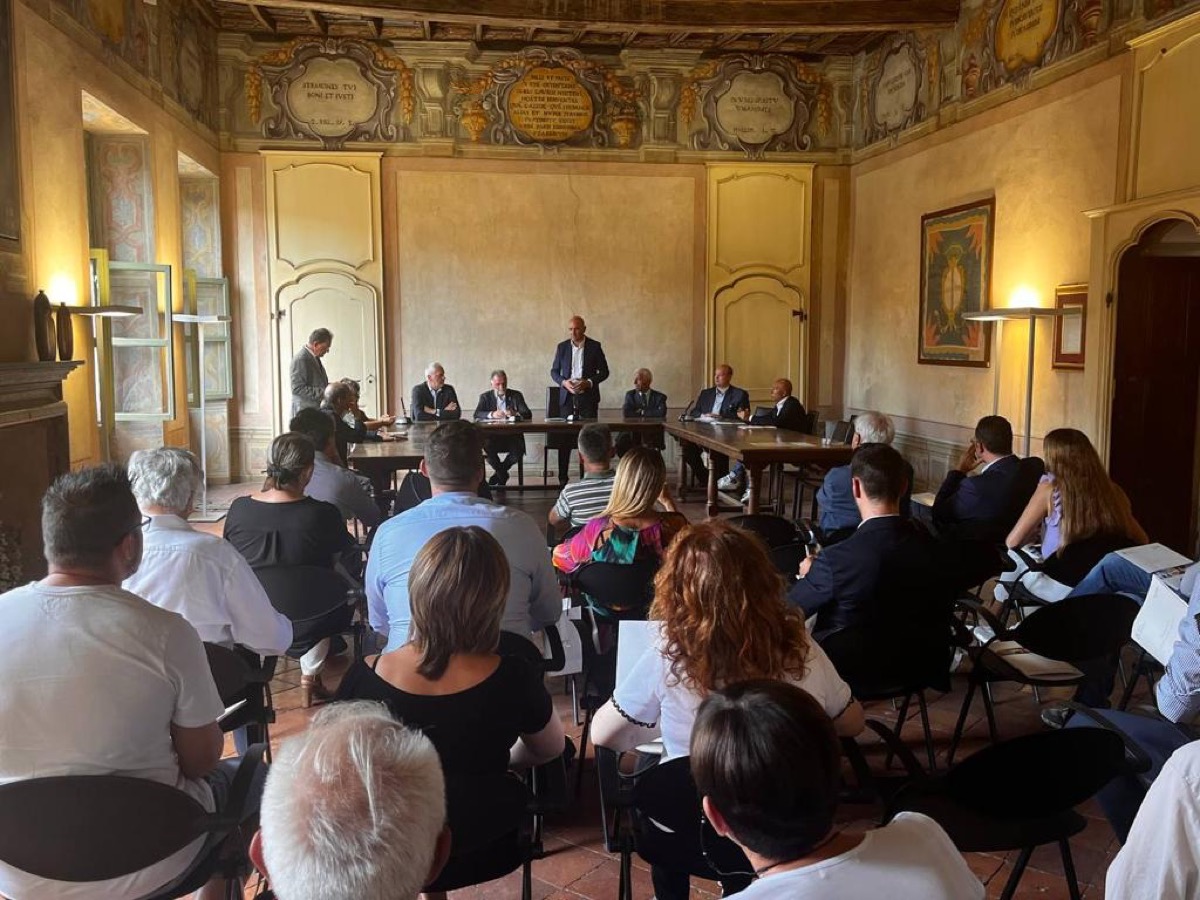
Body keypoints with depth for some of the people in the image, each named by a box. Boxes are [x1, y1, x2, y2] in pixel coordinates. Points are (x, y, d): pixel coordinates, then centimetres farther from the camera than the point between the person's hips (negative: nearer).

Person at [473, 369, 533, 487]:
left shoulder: (516, 395, 12)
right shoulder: (485, 397, 12)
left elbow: (528, 414, 1)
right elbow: (477, 414, -5)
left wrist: (516, 413, -21)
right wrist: (492, 414, -24)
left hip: (512, 436, 1)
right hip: (492, 436, 0)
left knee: (518, 450, -29)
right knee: (487, 447, -33)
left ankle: (499, 474, 0)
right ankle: (503, 475, -5)